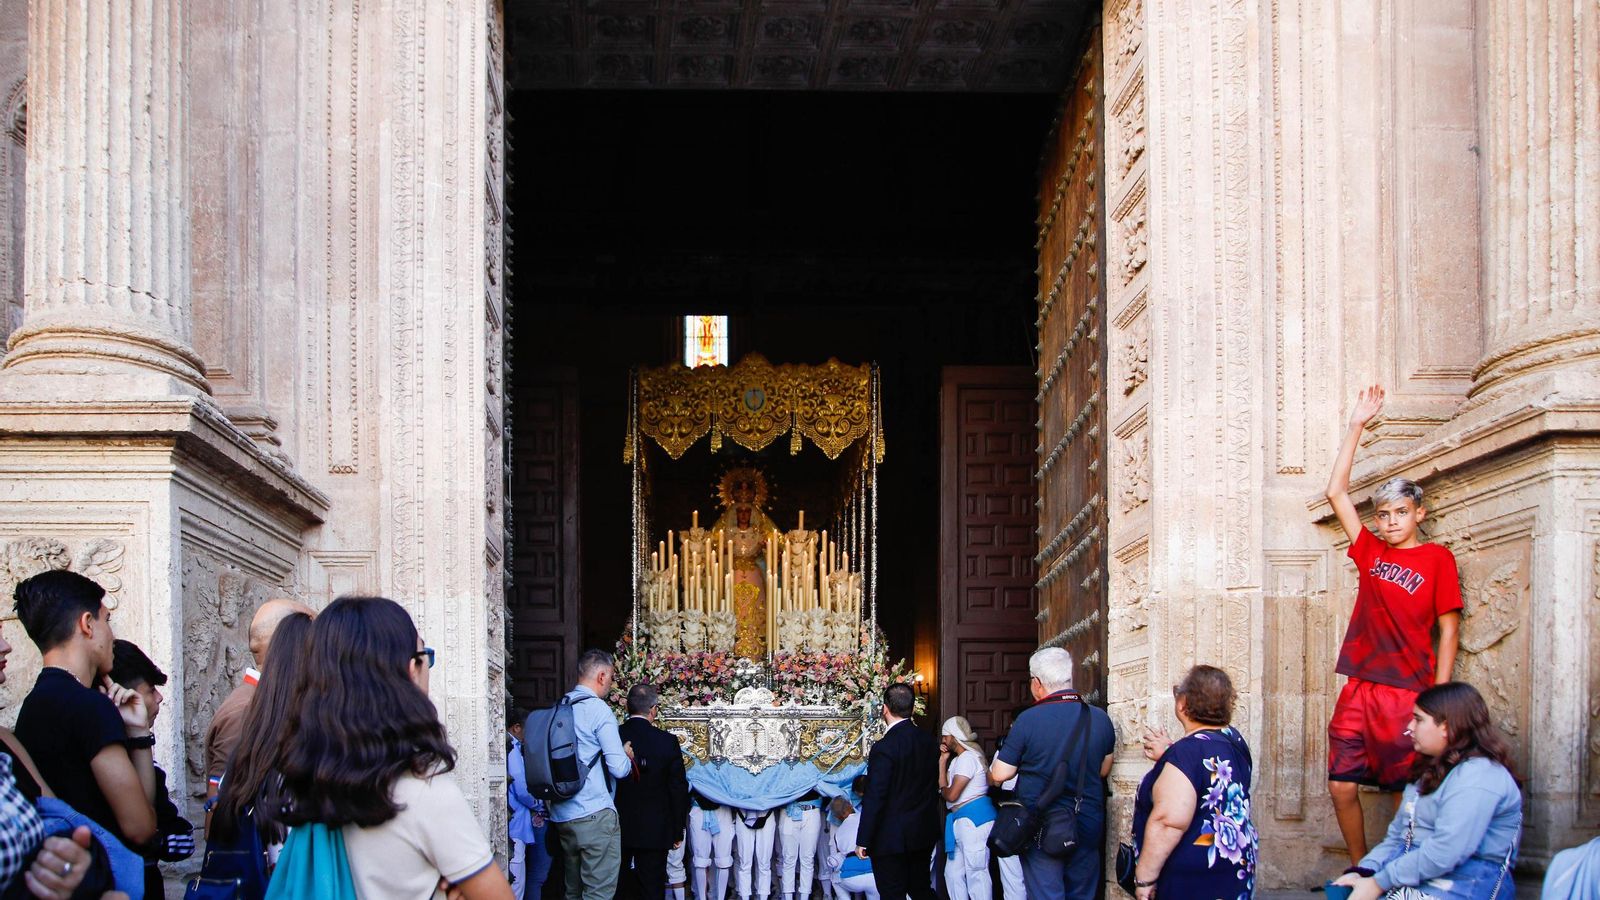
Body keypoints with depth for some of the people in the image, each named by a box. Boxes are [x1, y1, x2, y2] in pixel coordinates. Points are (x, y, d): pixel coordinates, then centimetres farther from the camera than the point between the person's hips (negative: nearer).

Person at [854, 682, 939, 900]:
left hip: (891, 838, -7)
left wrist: (863, 841, -14)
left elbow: (874, 798, -21)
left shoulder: (884, 747, -20)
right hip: (924, 833, 7)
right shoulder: (930, 741, 1)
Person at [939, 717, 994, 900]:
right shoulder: (957, 759, 20)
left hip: (973, 818, -11)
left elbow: (951, 795, -17)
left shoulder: (967, 758, -13)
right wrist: (943, 761, 11)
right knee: (953, 873, 13)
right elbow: (945, 788, 13)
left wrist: (942, 788, 5)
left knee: (976, 873, -9)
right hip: (960, 820, 11)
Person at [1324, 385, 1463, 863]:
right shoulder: (1370, 551, 11)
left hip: (1409, 694, -5)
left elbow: (1449, 629, -2)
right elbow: (1336, 492, 12)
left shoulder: (1436, 559, -1)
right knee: (1341, 787, 2)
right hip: (1359, 691, 5)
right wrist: (1356, 426, 10)